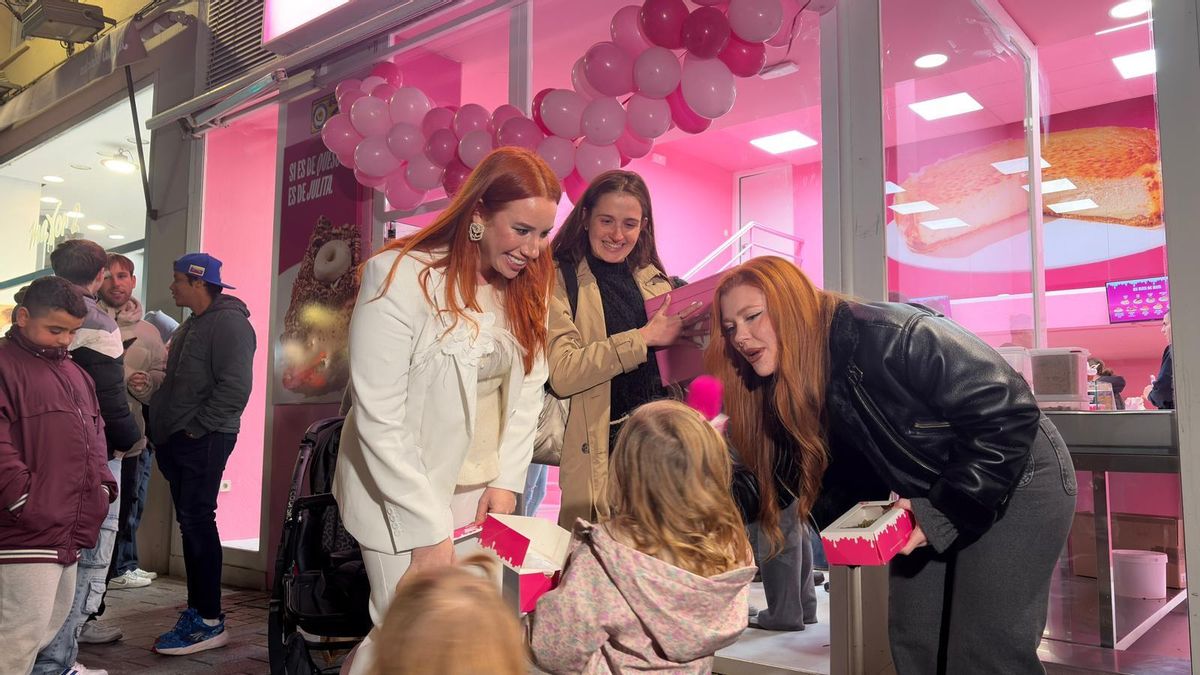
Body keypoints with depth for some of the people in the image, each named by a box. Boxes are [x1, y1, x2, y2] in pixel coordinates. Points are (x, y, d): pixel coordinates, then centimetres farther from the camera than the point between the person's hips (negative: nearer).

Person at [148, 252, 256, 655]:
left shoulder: (228, 322, -11)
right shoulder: (190, 327, 20)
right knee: (190, 524, 11)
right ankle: (197, 610, 20)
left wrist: (198, 427, -17)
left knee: (197, 522, -9)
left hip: (203, 441, -9)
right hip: (177, 441, 9)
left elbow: (235, 388, -20)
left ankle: (209, 621, -3)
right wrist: (162, 426, 14)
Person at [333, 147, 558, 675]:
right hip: (404, 493, -5)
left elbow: (527, 392, 4)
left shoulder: (526, 285, 3)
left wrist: (506, 482, -6)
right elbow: (378, 420, -20)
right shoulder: (402, 277, -18)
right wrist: (430, 531, -18)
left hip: (481, 492, 6)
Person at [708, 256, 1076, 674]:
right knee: (912, 641, 9)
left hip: (1016, 480, -7)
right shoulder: (791, 394, -6)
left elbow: (1009, 410, -28)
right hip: (927, 499, 7)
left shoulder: (887, 336, -31)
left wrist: (945, 509, -27)